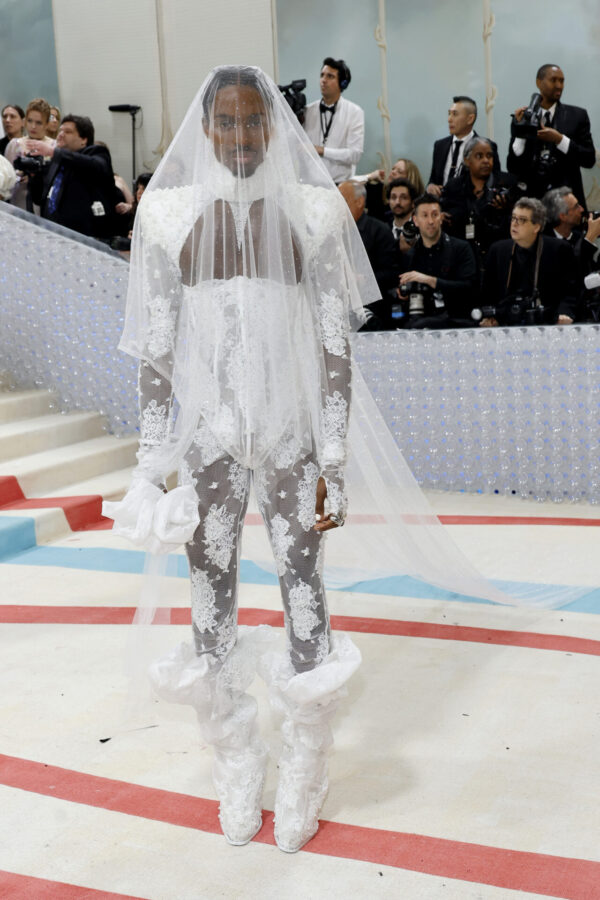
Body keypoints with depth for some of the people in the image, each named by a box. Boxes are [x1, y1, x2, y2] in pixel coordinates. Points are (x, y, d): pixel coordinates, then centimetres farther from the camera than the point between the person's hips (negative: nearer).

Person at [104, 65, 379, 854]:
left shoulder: (312, 211, -1)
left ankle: (302, 786, 25)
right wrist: (152, 458, 1)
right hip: (206, 429, 1)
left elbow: (335, 345, -2)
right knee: (210, 593, 9)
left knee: (303, 587, 3)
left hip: (291, 429, -1)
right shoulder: (170, 214, 2)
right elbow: (155, 346, 3)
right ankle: (236, 782, 31)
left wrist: (334, 462, -6)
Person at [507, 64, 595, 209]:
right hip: (531, 198, 0)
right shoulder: (523, 117, 4)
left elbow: (589, 159, -1)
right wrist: (520, 130, -13)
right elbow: (512, 168, 0)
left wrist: (560, 140, -13)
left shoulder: (577, 115, 4)